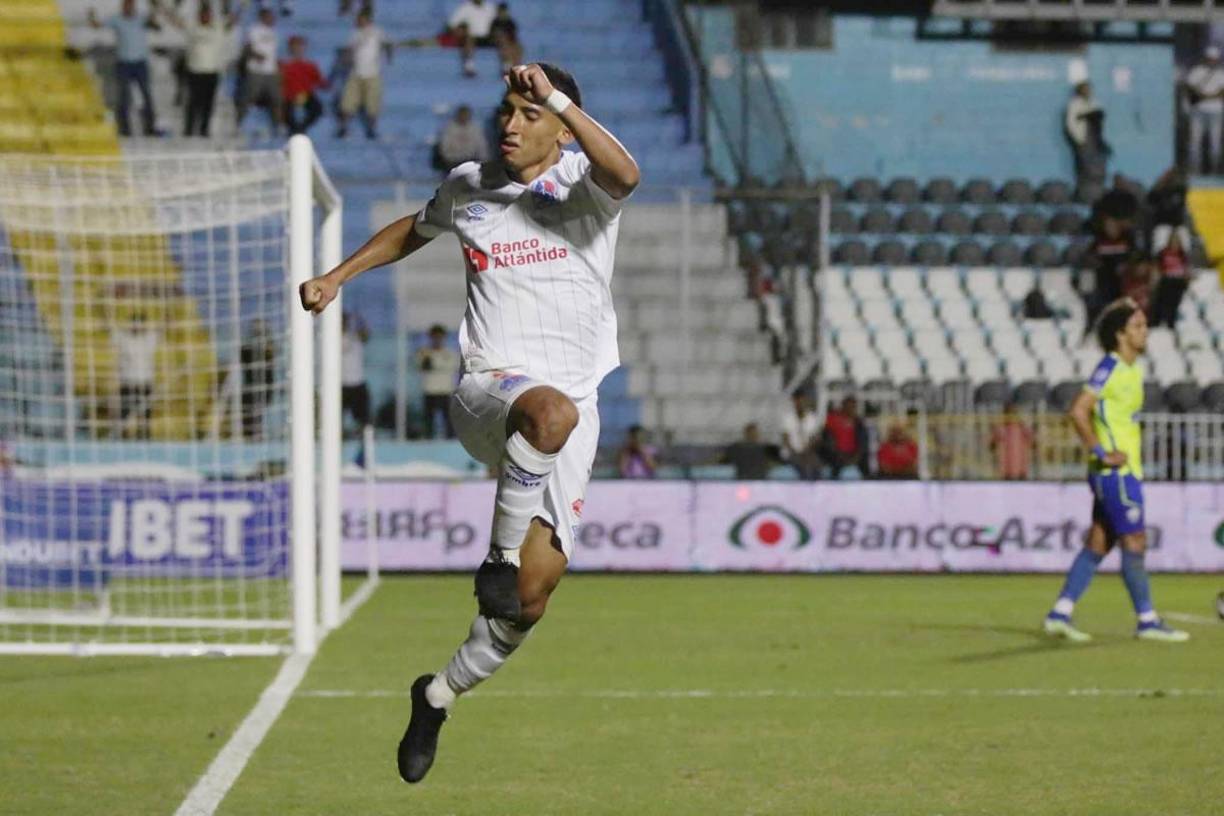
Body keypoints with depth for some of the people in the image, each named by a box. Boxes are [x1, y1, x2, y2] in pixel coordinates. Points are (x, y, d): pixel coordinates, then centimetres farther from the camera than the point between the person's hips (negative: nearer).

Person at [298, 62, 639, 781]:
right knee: (553, 411, -40)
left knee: (536, 588, -6)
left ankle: (442, 695, 19)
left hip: (573, 407, 0)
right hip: (488, 390, 0)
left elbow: (625, 174, -27)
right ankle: (500, 554, -22)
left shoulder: (583, 183, -1)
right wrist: (337, 276, 30)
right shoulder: (468, 186, 10)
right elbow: (415, 230, 34)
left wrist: (557, 98, -31)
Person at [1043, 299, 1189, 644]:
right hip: (1115, 472, -9)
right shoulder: (1110, 368, -14)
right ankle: (1147, 621, 0)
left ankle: (1060, 614, 10)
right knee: (1134, 543, -5)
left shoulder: (1131, 370, 15)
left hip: (1125, 470, 9)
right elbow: (1078, 411, -22)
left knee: (1099, 544, 9)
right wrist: (1102, 454, -20)